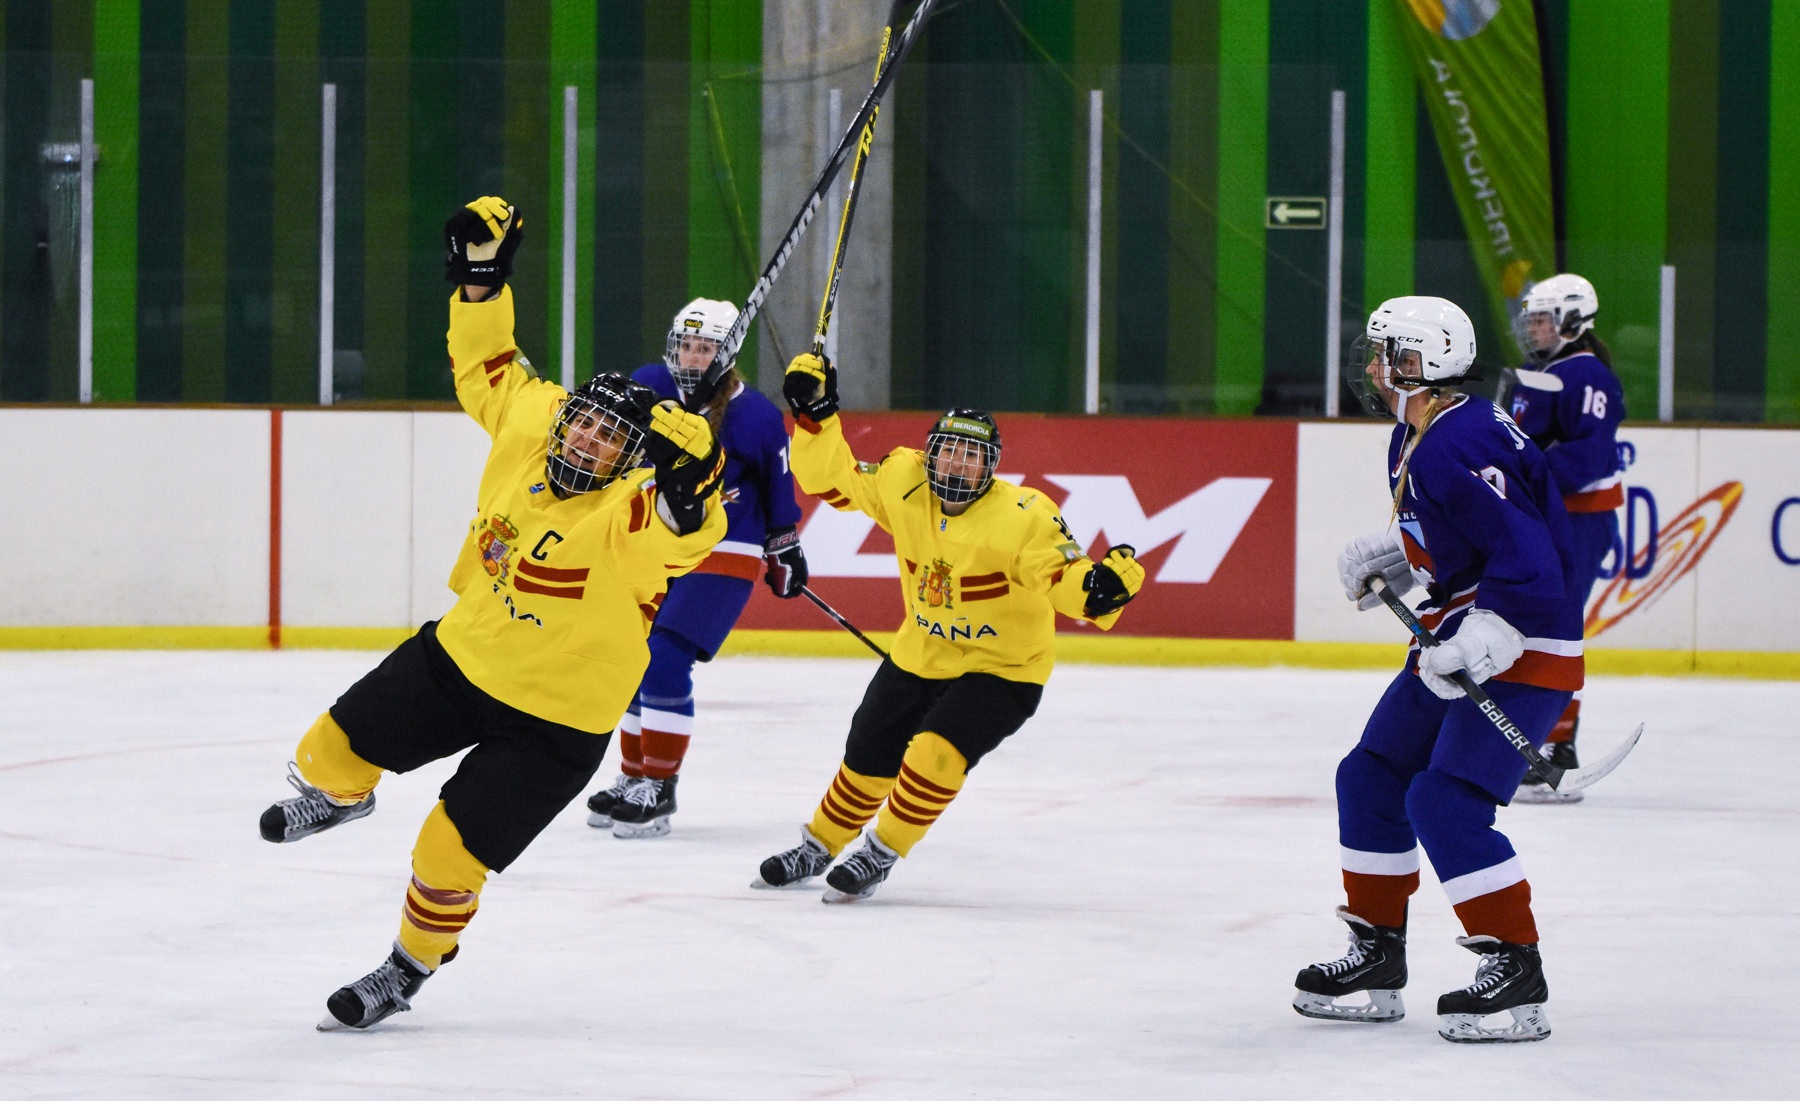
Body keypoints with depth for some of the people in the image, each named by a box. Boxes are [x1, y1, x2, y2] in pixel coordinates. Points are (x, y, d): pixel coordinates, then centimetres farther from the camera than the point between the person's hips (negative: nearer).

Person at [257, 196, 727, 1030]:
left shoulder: (629, 510, -26)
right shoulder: (527, 423, -8)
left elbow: (687, 530, -47)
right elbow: (486, 368, 8)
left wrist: (687, 482, -66)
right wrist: (480, 277, 1)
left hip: (554, 720, -6)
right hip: (461, 656, 6)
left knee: (450, 852, -7)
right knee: (331, 752, 10)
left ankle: (410, 968, 22)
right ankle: (338, 796, 50)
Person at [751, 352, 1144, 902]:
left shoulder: (1024, 516, -26)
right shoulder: (902, 481, -12)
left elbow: (1066, 577, -31)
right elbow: (831, 480, -1)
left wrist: (1103, 586, -53)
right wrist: (815, 416, -14)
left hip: (1003, 669, -5)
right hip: (920, 655, 5)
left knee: (937, 753, -25)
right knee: (868, 757, 14)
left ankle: (881, 855, -5)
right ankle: (818, 847, 39)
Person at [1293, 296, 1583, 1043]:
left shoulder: (1457, 447, -25)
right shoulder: (1417, 439, 9)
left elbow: (1526, 557, -30)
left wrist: (1472, 651, -32)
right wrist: (1385, 559, 11)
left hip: (1520, 651, -11)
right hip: (1457, 641, 11)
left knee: (1444, 802, -19)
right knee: (1371, 777, 12)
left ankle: (1517, 973, -14)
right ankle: (1377, 955, 22)